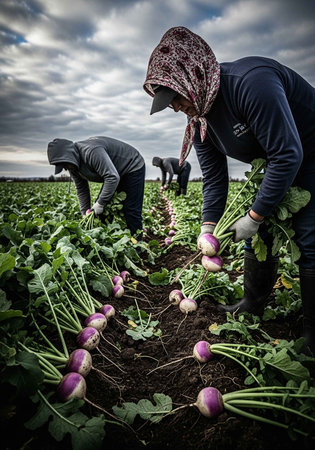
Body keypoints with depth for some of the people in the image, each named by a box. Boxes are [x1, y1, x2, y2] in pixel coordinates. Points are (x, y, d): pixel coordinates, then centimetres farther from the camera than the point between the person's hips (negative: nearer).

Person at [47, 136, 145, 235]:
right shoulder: (74, 166, -4)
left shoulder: (91, 151, -35)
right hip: (112, 174, 9)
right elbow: (81, 190, 4)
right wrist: (85, 214, 0)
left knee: (131, 211, -12)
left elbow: (113, 178, -39)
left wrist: (100, 203, -32)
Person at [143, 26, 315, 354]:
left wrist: (255, 217, -27)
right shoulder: (198, 121, -5)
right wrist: (207, 227, -12)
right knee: (259, 234, 4)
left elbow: (287, 155, -32)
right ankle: (252, 306, 21)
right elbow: (214, 180, -3)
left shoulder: (252, 82, -32)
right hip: (278, 164, 8)